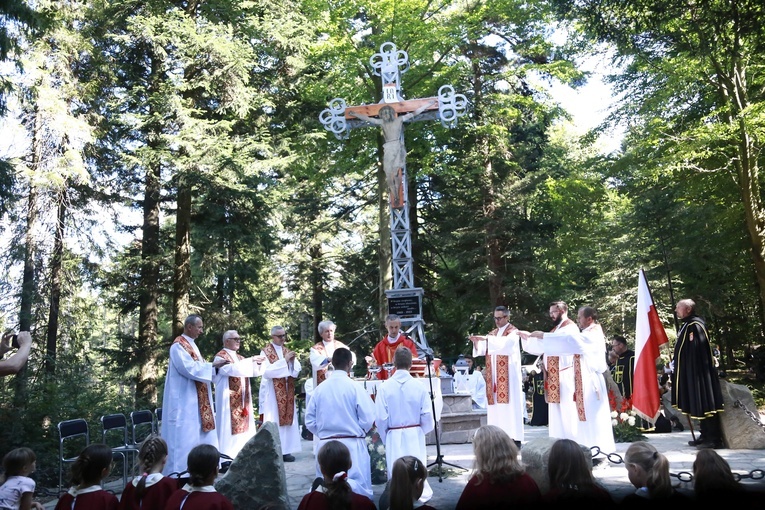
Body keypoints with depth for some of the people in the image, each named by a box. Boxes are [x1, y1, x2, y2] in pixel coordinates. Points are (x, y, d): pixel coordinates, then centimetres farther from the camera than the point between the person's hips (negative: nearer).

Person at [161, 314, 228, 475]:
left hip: (196, 399, 10)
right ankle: (180, 471, 0)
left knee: (198, 432, 11)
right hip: (184, 399, -9)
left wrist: (214, 367, 1)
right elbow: (189, 368, -22)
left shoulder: (191, 345, 15)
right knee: (185, 434, -6)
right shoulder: (178, 345, -13)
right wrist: (212, 365, -17)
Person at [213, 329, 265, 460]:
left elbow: (253, 372, 11)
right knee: (229, 424, -8)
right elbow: (232, 369, -24)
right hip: (229, 399, -7)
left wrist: (258, 364, -9)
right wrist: (250, 360, -26)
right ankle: (227, 456, -3)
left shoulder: (240, 358, 18)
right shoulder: (220, 356, -6)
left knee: (243, 423, 7)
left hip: (243, 398, 8)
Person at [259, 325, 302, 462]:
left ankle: (285, 450, 9)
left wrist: (293, 360, -13)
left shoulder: (287, 351, 13)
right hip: (272, 392, -6)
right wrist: (284, 360, -21)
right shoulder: (265, 352, -5)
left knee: (287, 419, 4)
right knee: (274, 421, -6)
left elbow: (297, 369, 7)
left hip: (287, 391, 6)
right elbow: (267, 371, -19)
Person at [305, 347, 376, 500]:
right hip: (351, 444, -3)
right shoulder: (354, 387, -10)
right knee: (360, 490, 1)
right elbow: (368, 420, -9)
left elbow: (310, 421, 5)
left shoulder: (320, 388, -1)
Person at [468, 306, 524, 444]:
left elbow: (506, 343, -23)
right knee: (496, 405, 2)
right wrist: (476, 342, -13)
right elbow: (483, 350, 7)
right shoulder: (492, 333, 17)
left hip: (508, 374, -6)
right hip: (494, 375, 6)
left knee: (510, 404, -7)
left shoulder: (513, 331, -2)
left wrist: (486, 339, -30)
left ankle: (515, 437, -4)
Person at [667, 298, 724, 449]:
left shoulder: (695, 325, -17)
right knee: (699, 405, 14)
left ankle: (713, 439, 0)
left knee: (704, 404, -5)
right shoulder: (686, 325, 13)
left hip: (698, 373, -10)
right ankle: (705, 435, 21)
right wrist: (675, 364, 20)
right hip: (691, 374, 10)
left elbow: (696, 350, -23)